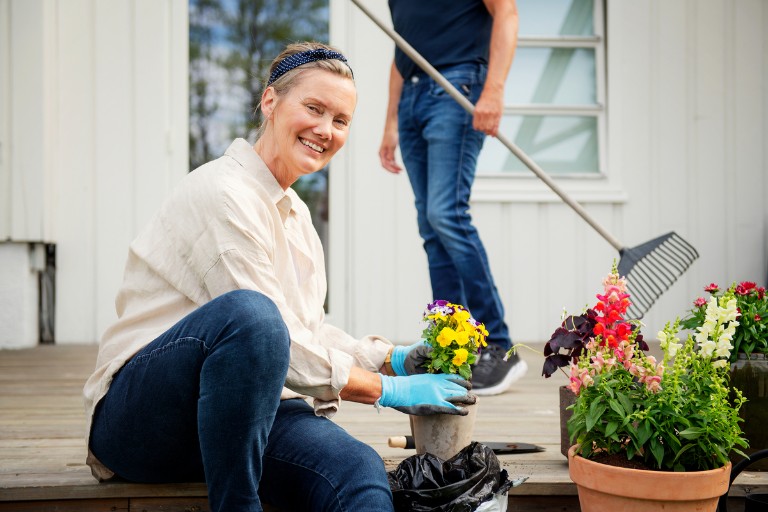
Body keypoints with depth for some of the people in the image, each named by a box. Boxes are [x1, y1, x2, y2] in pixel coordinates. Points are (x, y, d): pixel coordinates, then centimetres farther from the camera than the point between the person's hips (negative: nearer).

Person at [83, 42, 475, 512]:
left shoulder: (294, 213, 16)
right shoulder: (222, 193, -14)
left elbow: (310, 331, 19)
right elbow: (283, 342, -18)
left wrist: (394, 359, 4)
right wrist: (389, 390, -13)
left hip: (247, 410, 6)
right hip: (140, 412, -6)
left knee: (359, 473, -26)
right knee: (248, 313, -38)